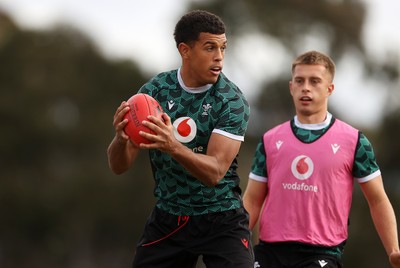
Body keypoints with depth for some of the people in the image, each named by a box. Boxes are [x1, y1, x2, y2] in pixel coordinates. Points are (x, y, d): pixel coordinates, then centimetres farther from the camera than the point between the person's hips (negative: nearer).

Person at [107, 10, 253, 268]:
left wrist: (173, 147, -40)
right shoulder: (155, 90, -4)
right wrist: (121, 138, -30)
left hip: (222, 220, -2)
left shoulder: (232, 101, -12)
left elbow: (214, 172, -22)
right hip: (167, 220, 3)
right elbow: (119, 166, -6)